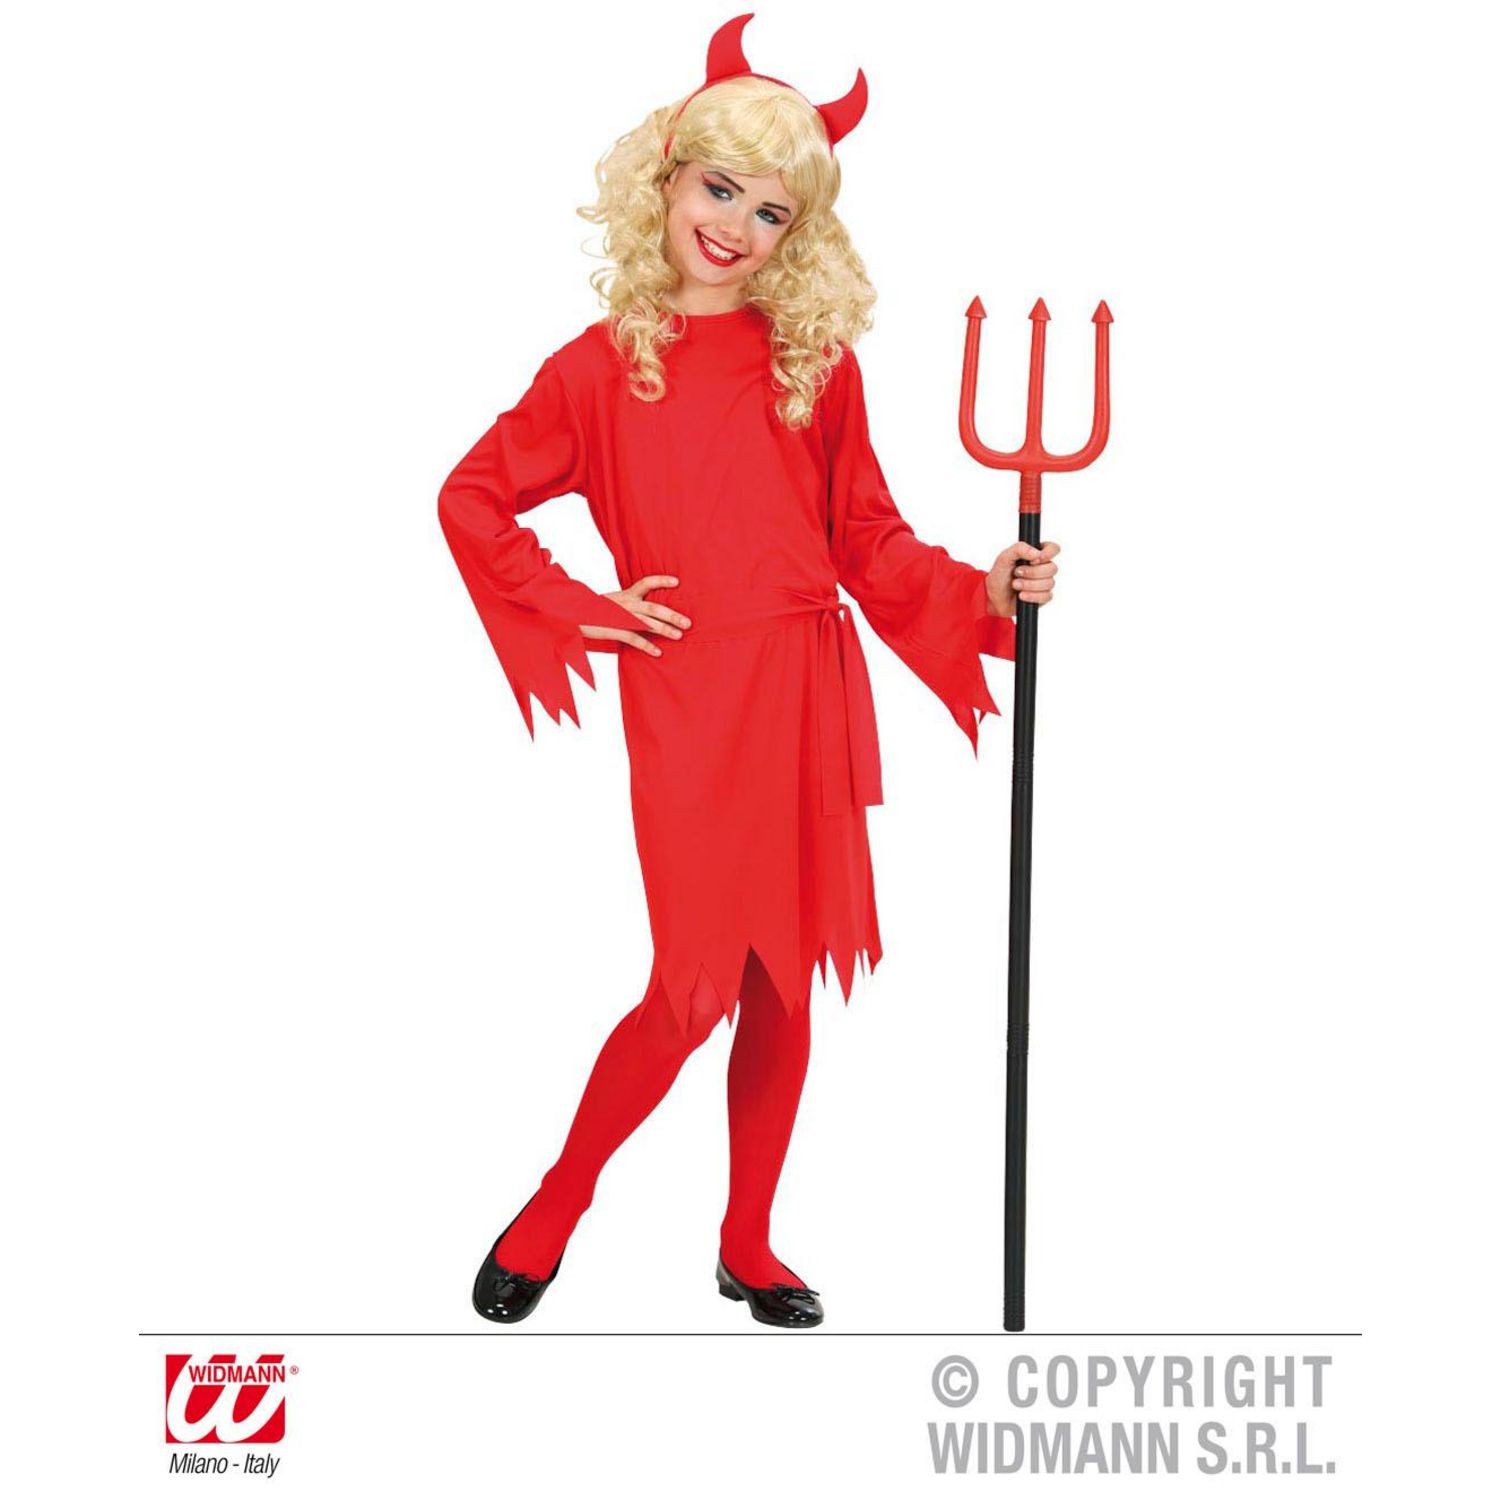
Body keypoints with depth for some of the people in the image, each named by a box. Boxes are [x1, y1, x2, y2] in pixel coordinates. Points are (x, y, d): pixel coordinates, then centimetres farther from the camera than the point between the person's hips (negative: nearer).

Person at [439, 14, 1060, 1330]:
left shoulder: (816, 361, 7)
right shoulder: (601, 366, 2)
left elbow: (869, 538, 8)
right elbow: (472, 501, 10)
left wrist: (989, 591, -7)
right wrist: (578, 611, 1)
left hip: (805, 701, 3)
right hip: (681, 699, -3)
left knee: (785, 980, 9)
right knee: (695, 985, -5)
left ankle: (748, 1246, 26)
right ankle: (550, 1218, 18)